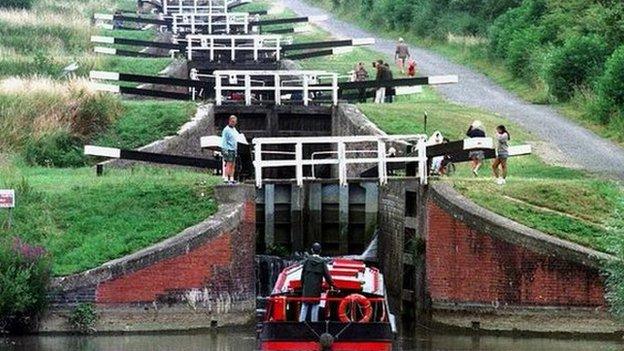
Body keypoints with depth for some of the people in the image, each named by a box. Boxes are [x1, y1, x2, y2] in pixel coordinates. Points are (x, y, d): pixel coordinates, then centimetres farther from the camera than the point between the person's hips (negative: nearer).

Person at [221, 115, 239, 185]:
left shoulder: (234, 130, 18)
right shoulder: (226, 130, -8)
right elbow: (224, 141, -12)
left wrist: (237, 149, 19)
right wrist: (225, 150, -18)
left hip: (234, 150, 8)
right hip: (228, 150, -8)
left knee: (233, 165, 7)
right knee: (229, 164, -12)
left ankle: (232, 179, 11)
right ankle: (226, 178, -12)